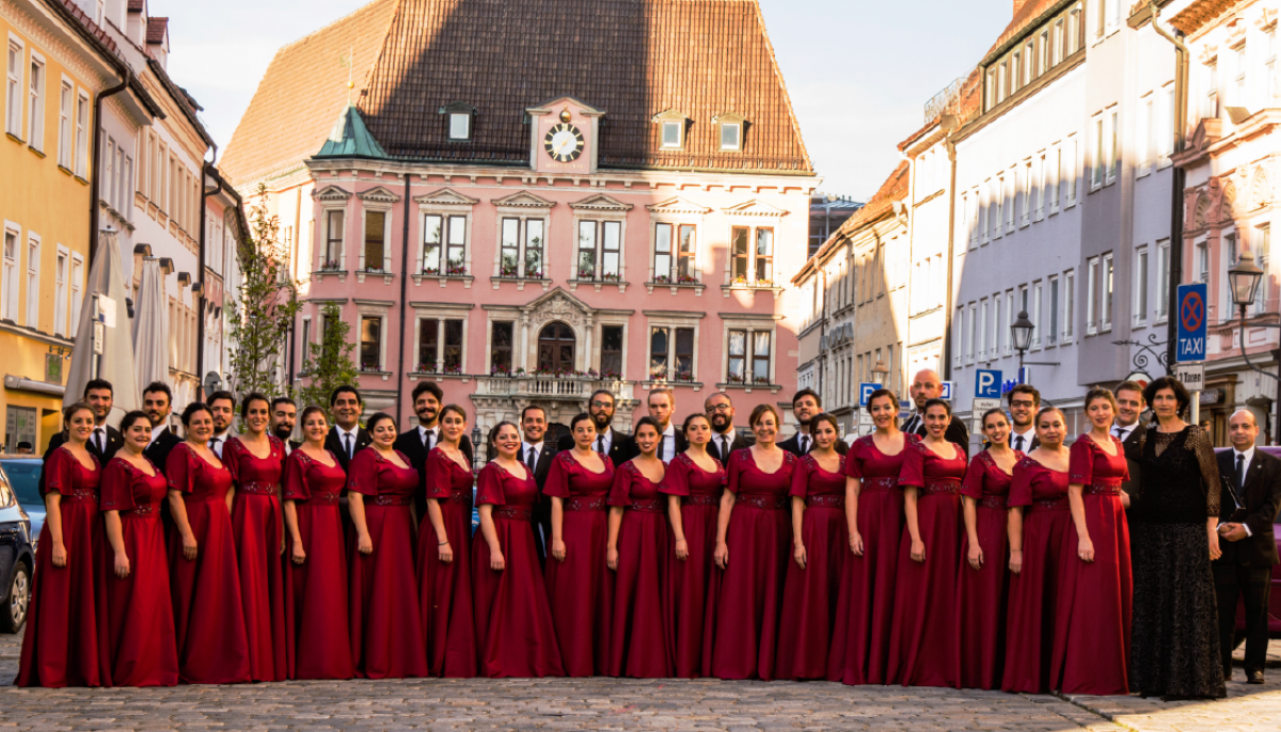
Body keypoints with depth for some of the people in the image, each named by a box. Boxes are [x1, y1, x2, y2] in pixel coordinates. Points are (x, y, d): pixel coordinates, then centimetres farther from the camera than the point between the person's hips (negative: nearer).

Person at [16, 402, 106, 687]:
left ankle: (83, 667, 13)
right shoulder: (60, 455, -7)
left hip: (91, 532, 8)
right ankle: (53, 670, -1)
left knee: (85, 600, 9)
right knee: (60, 600, -5)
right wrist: (57, 543, -21)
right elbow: (52, 501, -14)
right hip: (66, 528, -8)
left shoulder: (93, 458, 16)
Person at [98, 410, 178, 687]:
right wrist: (119, 552, -24)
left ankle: (152, 668, 13)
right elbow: (111, 511, -17)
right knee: (131, 605, -5)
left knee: (154, 604, 8)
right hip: (130, 540, -8)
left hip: (153, 540, 8)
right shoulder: (117, 466, -11)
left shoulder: (149, 463, 15)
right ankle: (128, 672, 1)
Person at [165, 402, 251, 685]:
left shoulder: (214, 453, 16)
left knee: (219, 595, 9)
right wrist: (187, 535, -22)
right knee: (193, 596, -3)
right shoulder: (182, 452, -8)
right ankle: (192, 666, 2)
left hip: (218, 530, 8)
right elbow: (174, 496, -16)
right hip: (195, 526, -8)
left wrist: (226, 525, 12)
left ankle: (219, 662, 14)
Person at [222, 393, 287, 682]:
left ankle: (273, 661, 10)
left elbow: (279, 488, 13)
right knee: (249, 585, -6)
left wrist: (283, 529, 6)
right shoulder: (234, 446, 0)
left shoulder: (277, 445, 14)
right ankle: (252, 662, -2)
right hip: (246, 515, -5)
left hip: (273, 517, 5)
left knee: (272, 585, 5)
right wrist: (227, 528, -14)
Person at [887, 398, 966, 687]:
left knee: (947, 596, 8)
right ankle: (919, 669, 2)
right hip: (926, 522, -6)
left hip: (954, 524, 6)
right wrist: (915, 538, -17)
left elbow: (964, 492, 17)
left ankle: (945, 666, 15)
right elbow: (910, 497, -8)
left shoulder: (958, 451, 15)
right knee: (921, 595, -3)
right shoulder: (916, 450, -3)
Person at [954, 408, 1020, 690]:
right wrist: (973, 543, -15)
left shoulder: (1021, 458, 10)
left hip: (1013, 534, 5)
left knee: (1008, 601, 7)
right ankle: (979, 671, 4)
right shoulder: (980, 462, -2)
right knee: (983, 600, -1)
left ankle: (1003, 668, 14)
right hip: (986, 532, -4)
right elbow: (969, 502, -6)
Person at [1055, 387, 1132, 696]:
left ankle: (1112, 672, 16)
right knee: (1090, 597, -7)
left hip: (1116, 521, 8)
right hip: (1091, 521, -8)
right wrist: (1083, 536, -21)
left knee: (1116, 596, 9)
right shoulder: (1083, 445, -8)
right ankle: (1085, 677, -3)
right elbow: (1074, 492, -14)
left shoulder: (1117, 444, 16)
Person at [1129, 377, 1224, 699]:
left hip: (1187, 529, -5)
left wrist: (1211, 529, -11)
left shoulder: (1195, 437, -3)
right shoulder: (1146, 439, 12)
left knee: (1188, 601, -4)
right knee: (1151, 604, 6)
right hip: (1150, 528, 5)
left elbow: (1211, 483, -5)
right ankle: (1154, 677, 12)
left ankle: (1189, 678, 1)